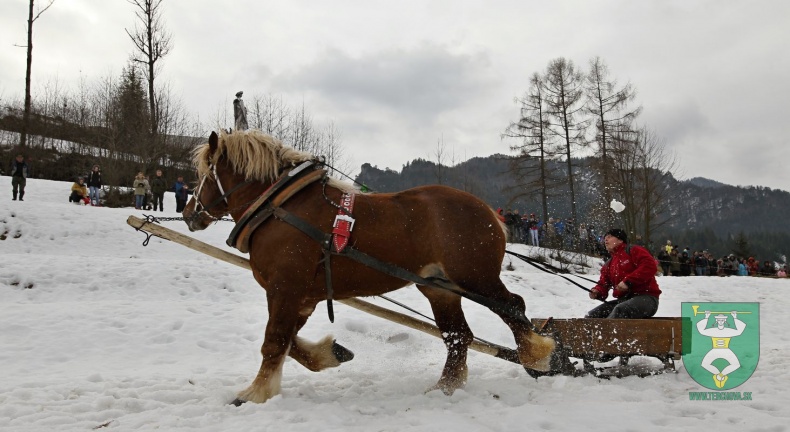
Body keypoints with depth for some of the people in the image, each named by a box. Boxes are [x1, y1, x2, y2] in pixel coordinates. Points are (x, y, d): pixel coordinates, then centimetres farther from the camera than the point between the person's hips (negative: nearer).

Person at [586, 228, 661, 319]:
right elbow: (603, 284, 19)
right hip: (623, 300, 8)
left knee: (620, 310, -38)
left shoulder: (634, 251, 1)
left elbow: (650, 266, -16)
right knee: (592, 315, -9)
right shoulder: (608, 265, 22)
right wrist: (597, 292, -6)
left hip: (646, 298, -8)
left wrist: (628, 281, -21)